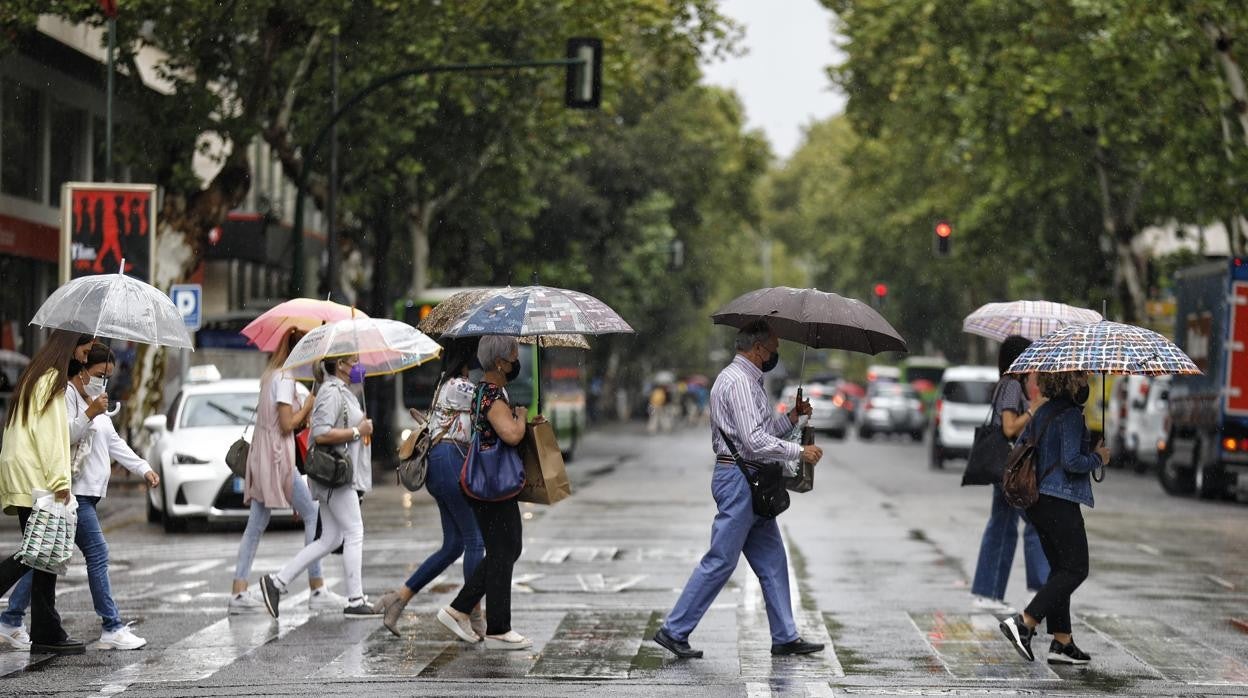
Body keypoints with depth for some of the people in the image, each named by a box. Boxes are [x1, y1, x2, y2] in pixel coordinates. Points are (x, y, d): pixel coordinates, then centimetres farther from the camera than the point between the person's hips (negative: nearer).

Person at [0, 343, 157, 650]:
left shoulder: (94, 400, 23)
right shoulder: (67, 396, -9)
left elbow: (114, 442, 25)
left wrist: (144, 468, 19)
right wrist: (89, 415, -24)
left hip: (86, 493, 10)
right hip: (73, 493, -10)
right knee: (98, 555, -11)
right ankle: (112, 628, -9)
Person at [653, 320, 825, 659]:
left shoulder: (749, 380, 19)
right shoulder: (738, 382, -16)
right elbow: (755, 441, -23)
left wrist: (790, 418, 11)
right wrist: (800, 451, -15)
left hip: (752, 484, 11)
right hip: (738, 479, -11)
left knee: (772, 560, 11)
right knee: (720, 561, -7)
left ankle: (785, 637, 15)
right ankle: (674, 630, -1)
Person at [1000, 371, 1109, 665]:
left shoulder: (1043, 412, 13)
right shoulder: (1071, 415, -14)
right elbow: (1071, 461, -22)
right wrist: (1098, 458, -5)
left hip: (1037, 501, 9)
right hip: (1060, 501, -9)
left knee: (1061, 568, 13)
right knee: (1075, 569, -4)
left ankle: (1062, 641, 11)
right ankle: (1023, 623, -14)